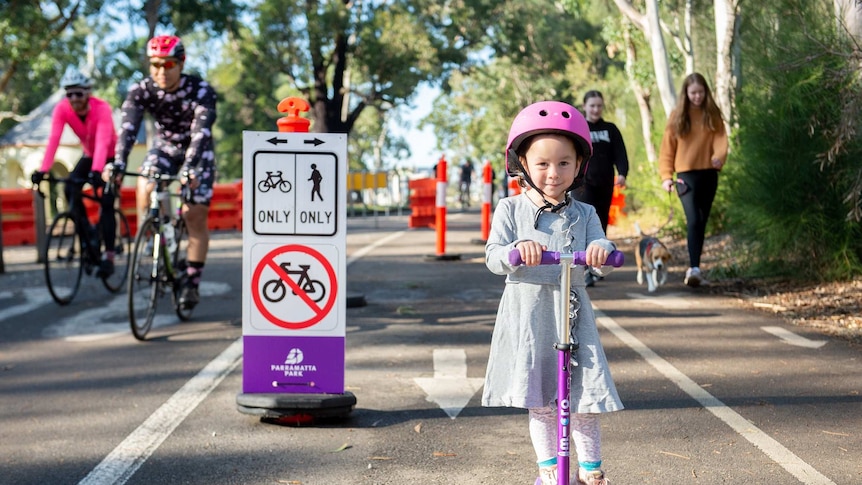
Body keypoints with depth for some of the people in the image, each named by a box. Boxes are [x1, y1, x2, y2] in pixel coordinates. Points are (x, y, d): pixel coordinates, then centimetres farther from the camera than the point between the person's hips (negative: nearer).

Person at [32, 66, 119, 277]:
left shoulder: (102, 108, -31)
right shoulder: (62, 109, -21)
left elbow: (103, 141, -43)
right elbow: (53, 139, -31)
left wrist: (96, 171, -57)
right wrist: (42, 170, -43)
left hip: (112, 157, -4)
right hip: (89, 155, 4)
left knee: (106, 203, -15)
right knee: (70, 190, -18)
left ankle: (109, 257, -11)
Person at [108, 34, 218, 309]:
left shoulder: (201, 91, -28)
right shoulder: (141, 90, -20)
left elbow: (201, 132, -39)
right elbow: (128, 128, -31)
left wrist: (190, 169, -54)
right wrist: (118, 164, -48)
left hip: (197, 152, -2)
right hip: (164, 148, 2)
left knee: (195, 217, -10)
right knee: (145, 188, -27)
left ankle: (192, 282, 2)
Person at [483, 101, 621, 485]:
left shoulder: (584, 214, 8)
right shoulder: (510, 209, 3)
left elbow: (600, 250, -5)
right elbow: (493, 257, -6)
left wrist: (601, 248, -29)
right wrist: (517, 248, -28)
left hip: (571, 311, 1)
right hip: (527, 311, -1)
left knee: (583, 396, 0)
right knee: (538, 398, 5)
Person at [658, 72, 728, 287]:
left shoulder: (713, 115, 5)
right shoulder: (677, 116, 2)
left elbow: (720, 138, -7)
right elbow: (667, 147, 2)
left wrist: (719, 156, -28)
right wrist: (666, 175, -6)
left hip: (709, 174, 3)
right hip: (686, 174, -3)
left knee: (701, 222, 9)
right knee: (693, 221, -17)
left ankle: (694, 268, 18)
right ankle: (694, 268, -24)